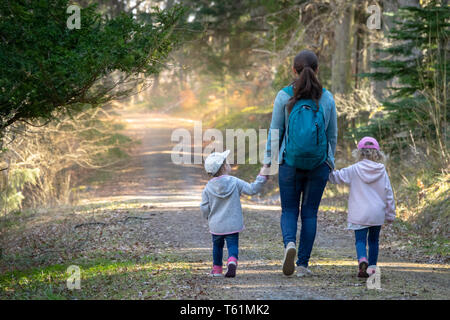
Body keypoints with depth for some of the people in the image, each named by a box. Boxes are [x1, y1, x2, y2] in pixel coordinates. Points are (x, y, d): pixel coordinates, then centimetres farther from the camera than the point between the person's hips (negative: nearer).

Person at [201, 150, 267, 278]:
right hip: (233, 224, -2)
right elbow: (251, 189, -7)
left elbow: (204, 207, 0)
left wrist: (209, 217, 19)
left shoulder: (208, 187, -3)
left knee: (217, 246, 18)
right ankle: (232, 261, -25)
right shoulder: (234, 182, -8)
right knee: (232, 245, 1)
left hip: (216, 225, 2)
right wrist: (262, 178, 1)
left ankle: (217, 269, 25)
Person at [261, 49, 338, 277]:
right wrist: (330, 163, 17)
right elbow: (332, 135, 6)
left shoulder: (284, 96, -5)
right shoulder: (326, 98, 0)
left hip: (290, 162, -1)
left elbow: (275, 132, -3)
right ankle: (303, 264, 6)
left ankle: (289, 243, -20)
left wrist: (267, 163, 4)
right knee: (309, 213, 9)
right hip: (319, 164, 1)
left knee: (289, 210, 10)